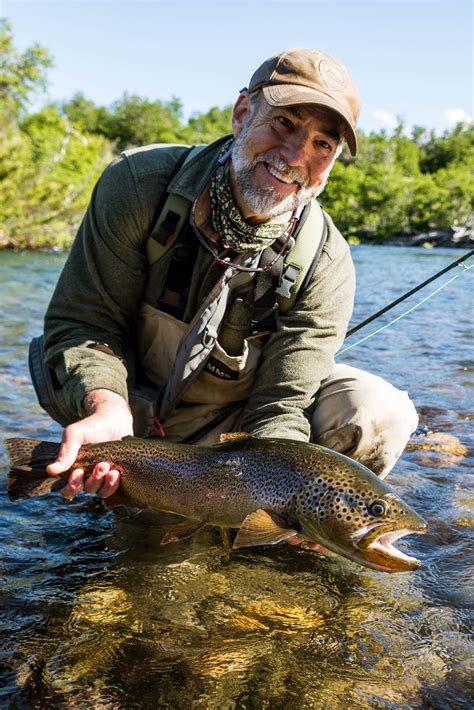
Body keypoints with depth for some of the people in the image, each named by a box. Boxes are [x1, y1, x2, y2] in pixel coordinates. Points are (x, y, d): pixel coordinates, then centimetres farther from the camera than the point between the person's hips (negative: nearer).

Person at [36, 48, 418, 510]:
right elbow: (84, 321, -17)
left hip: (234, 430, 1)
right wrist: (107, 407, -37)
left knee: (377, 413, -20)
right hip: (136, 428, 0)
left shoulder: (325, 263, -19)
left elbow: (281, 407, -20)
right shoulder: (139, 183, -20)